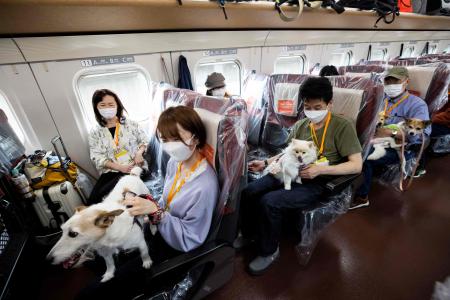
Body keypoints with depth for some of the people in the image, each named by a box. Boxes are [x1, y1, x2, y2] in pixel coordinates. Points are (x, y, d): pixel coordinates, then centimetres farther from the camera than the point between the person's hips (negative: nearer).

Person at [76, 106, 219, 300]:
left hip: (174, 249, -6)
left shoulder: (205, 186, -33)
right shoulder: (175, 162, -8)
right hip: (156, 229, 7)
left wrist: (155, 212, -31)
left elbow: (188, 241, -23)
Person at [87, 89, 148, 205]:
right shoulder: (95, 133, 8)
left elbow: (144, 140, 9)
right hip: (111, 171, 3)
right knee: (93, 198, -18)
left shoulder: (131, 124, 5)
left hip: (135, 167, -2)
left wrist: (139, 152, -14)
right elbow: (97, 157, -1)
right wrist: (119, 167, -15)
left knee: (101, 194, -22)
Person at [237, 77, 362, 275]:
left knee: (268, 202, -26)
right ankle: (249, 233, 19)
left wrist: (320, 170, -23)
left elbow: (356, 165, -11)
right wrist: (266, 163, 3)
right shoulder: (300, 125, 10)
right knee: (248, 192, -11)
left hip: (317, 183, -5)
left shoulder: (343, 127, -6)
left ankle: (269, 251, 4)